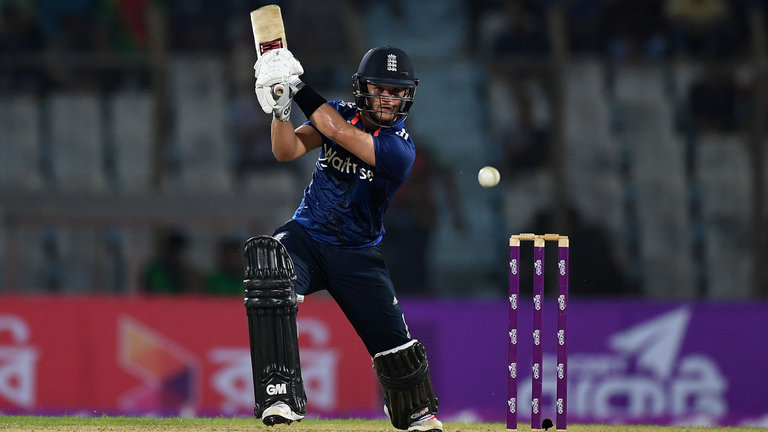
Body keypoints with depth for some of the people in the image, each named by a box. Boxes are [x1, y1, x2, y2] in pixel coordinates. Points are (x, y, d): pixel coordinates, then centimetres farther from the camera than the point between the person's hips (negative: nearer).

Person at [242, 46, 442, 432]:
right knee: (266, 261, -34)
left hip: (357, 255, -1)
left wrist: (297, 85, -25)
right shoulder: (341, 113, -4)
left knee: (394, 342, -3)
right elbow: (287, 151, -15)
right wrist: (280, 109, -33)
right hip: (306, 236, 1)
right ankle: (279, 396, -40)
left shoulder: (399, 149, -18)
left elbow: (336, 131, -30)